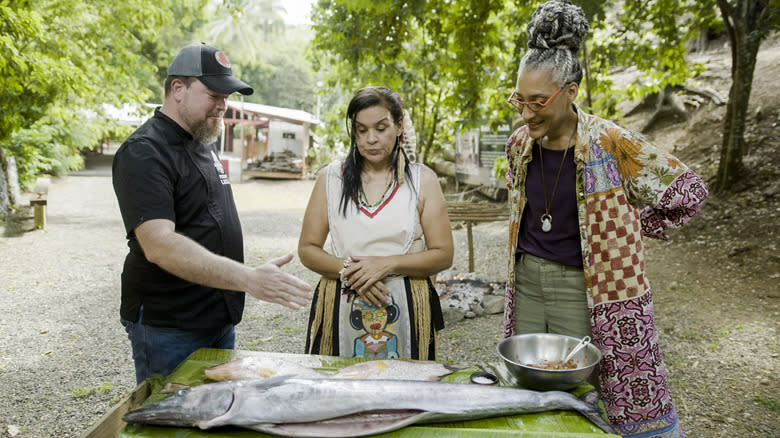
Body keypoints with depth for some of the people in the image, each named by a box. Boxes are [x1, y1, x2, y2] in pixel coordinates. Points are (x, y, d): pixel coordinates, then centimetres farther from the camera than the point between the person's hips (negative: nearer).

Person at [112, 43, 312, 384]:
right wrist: (249, 279, -38)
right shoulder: (144, 152, -17)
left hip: (220, 318, 9)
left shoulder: (203, 144, 12)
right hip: (168, 328, -9)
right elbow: (159, 245, -30)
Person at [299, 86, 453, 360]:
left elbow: (443, 255, -2)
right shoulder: (330, 178, 5)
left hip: (405, 311, 0)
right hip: (340, 310, 1)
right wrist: (347, 270, -13)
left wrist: (386, 264, -15)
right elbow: (307, 249, 5)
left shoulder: (422, 180, 2)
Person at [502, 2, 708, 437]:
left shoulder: (611, 144, -15)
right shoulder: (520, 144, 1)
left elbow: (687, 190, -4)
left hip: (585, 289, -5)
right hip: (528, 281, 5)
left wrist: (625, 236, -2)